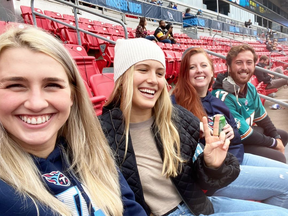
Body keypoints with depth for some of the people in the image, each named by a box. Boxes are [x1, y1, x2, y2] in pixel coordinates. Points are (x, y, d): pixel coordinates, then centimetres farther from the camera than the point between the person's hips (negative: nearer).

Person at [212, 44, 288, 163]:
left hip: (248, 130, 10)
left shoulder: (250, 87, -4)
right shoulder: (223, 97, -32)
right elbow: (243, 135, -27)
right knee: (278, 158, -14)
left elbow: (261, 116, 9)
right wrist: (274, 143, -13)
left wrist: (277, 138, 3)